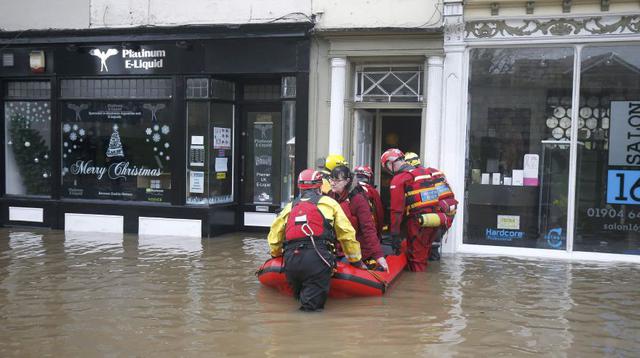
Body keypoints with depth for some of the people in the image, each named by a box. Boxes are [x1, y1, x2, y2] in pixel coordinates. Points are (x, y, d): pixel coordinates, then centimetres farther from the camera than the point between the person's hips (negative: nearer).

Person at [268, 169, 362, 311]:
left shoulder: (290, 206, 22)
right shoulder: (328, 202, 14)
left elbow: (274, 237, 19)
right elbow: (347, 234, 12)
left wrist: (277, 254, 39)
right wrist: (356, 260, 22)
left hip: (291, 260, 4)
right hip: (317, 259, -3)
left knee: (301, 296, 25)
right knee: (312, 303, -3)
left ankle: (299, 294, 1)